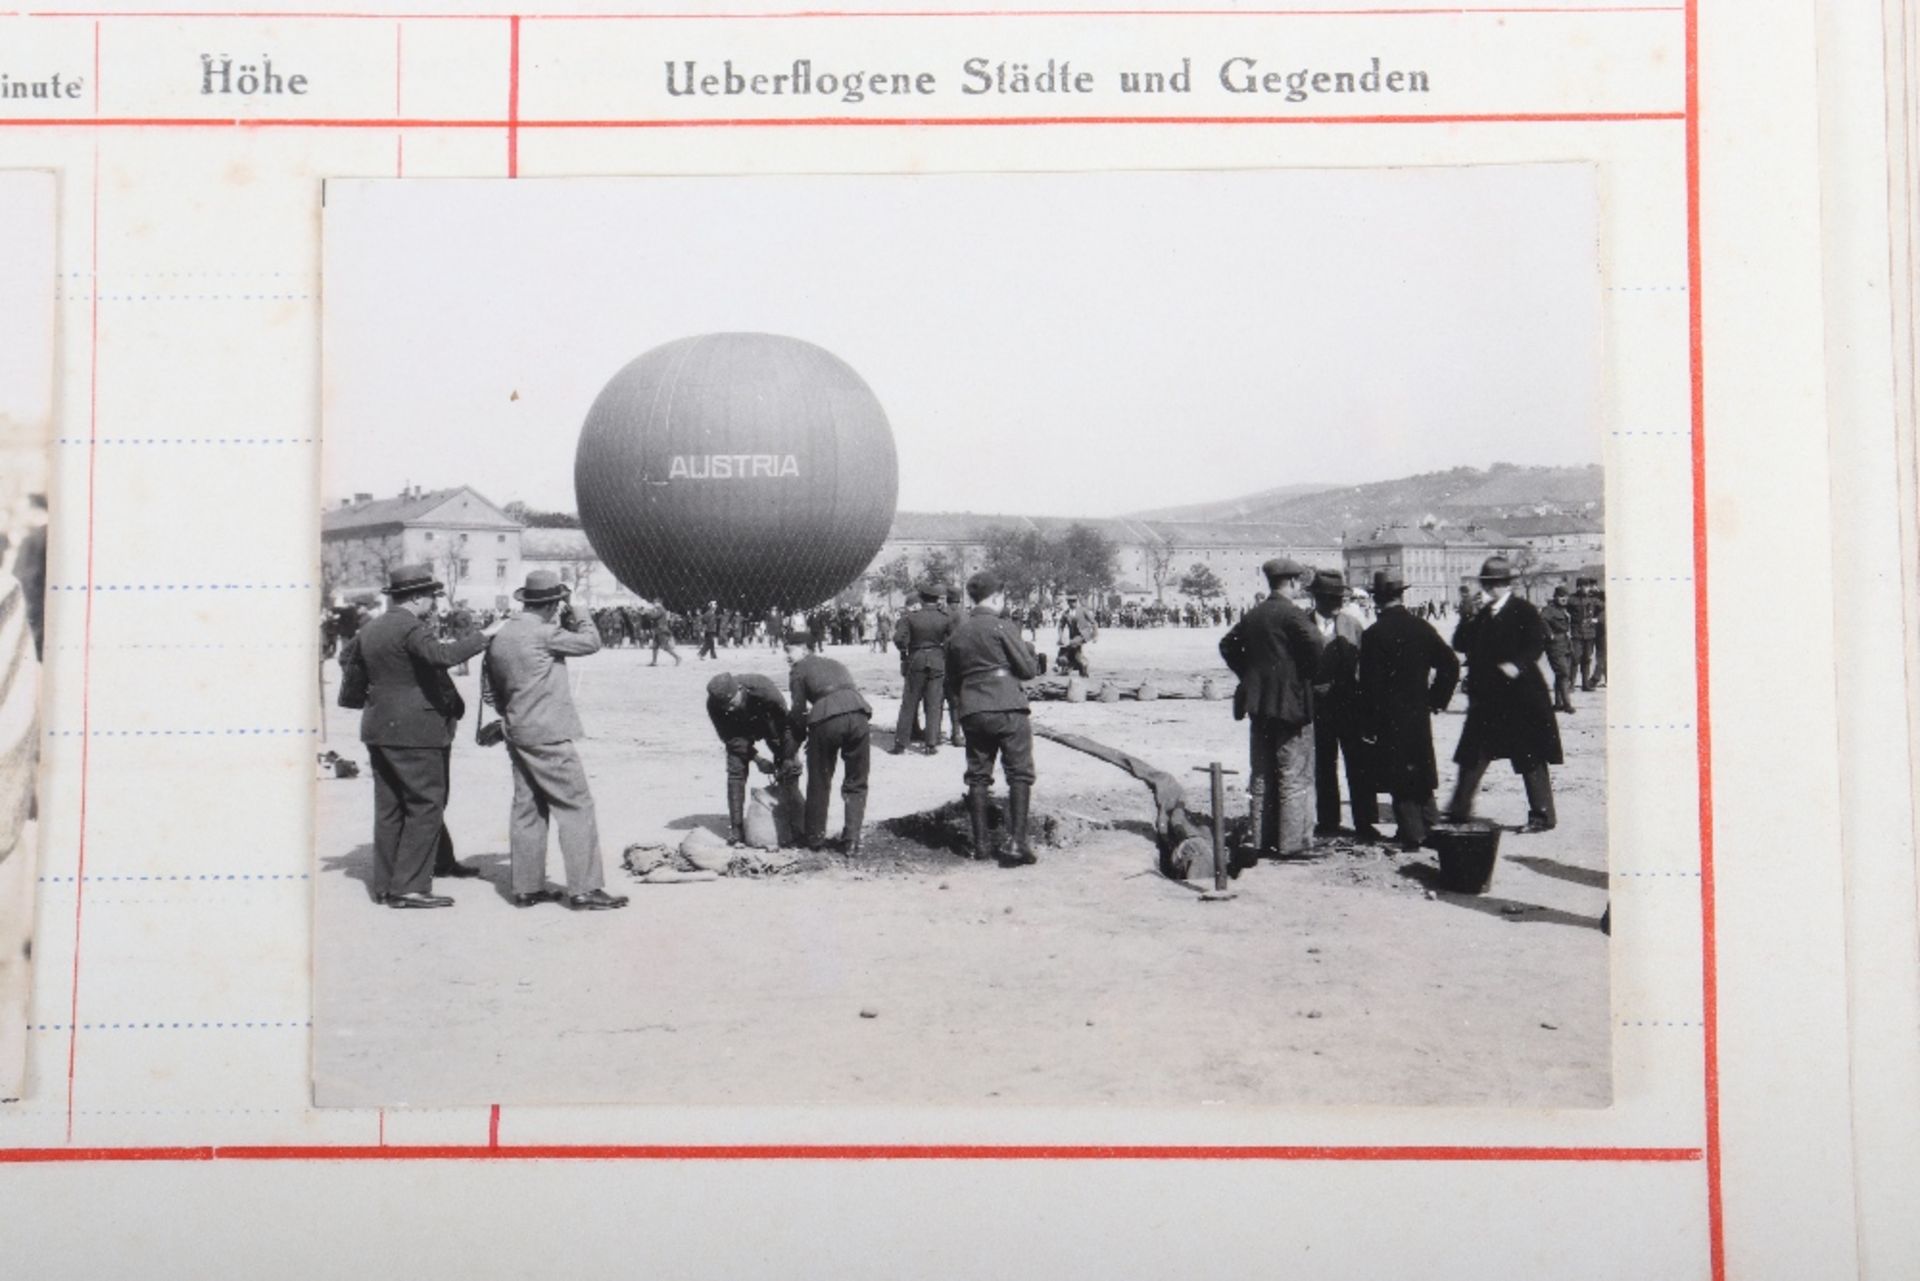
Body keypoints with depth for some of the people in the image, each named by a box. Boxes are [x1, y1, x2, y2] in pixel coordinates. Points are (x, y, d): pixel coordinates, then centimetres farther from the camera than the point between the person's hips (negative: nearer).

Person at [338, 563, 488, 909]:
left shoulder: (369, 631, 15)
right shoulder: (411, 628, -12)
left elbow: (352, 688, 21)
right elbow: (442, 656, -31)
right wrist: (475, 638, -18)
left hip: (379, 730, 9)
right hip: (414, 732, -9)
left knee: (389, 809, 11)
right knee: (425, 806, -5)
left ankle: (385, 885, 13)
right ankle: (409, 887, -8)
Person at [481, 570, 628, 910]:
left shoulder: (499, 636, 9)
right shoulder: (543, 633, -15)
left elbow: (489, 690, 16)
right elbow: (591, 642, -4)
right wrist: (574, 615, 9)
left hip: (517, 734, 8)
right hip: (549, 736, -8)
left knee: (527, 809, 13)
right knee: (577, 806, -4)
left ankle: (527, 887, 17)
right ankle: (584, 889, -6)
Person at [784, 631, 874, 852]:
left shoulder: (799, 669, 16)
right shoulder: (836, 664, 33)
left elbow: (799, 712, 12)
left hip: (826, 718, -4)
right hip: (858, 712, 4)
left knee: (819, 783, 14)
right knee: (855, 784, 15)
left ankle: (815, 838, 22)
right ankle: (853, 839, 8)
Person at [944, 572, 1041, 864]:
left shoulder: (956, 634, 11)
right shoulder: (1003, 626, -6)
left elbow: (953, 677, 18)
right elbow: (1029, 669, -6)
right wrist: (1034, 659, 15)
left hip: (972, 712, 5)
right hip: (1008, 708, -5)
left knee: (978, 776, 12)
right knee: (1019, 774, 0)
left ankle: (980, 843, 12)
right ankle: (1017, 840, -9)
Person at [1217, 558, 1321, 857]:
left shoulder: (1252, 615, 9)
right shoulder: (1291, 614, -12)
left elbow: (1227, 645, 18)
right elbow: (1314, 642, -28)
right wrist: (1307, 673, -11)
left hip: (1259, 705, 7)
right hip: (1291, 704, -7)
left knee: (1261, 777, 11)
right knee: (1293, 777, -1)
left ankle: (1262, 838, 15)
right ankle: (1291, 840, -1)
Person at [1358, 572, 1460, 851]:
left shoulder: (1373, 635, -14)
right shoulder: (1422, 628, 0)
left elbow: (1369, 683, -13)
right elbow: (1450, 664, 1)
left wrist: (1369, 723, -7)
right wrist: (1436, 699, 9)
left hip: (1389, 716, -5)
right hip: (1420, 712, 5)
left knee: (1399, 777, 2)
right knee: (1421, 772, 18)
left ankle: (1412, 833, 0)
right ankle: (1431, 825, 21)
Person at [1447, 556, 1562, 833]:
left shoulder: (1524, 612, -4)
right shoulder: (1481, 614, 13)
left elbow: (1537, 644, -12)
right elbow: (1460, 644, 8)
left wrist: (1517, 665, -27)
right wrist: (1469, 619, -7)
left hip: (1520, 695, -6)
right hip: (1486, 698, 6)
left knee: (1529, 757, -2)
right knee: (1472, 756, 10)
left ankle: (1542, 815, 5)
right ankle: (1459, 809, 19)